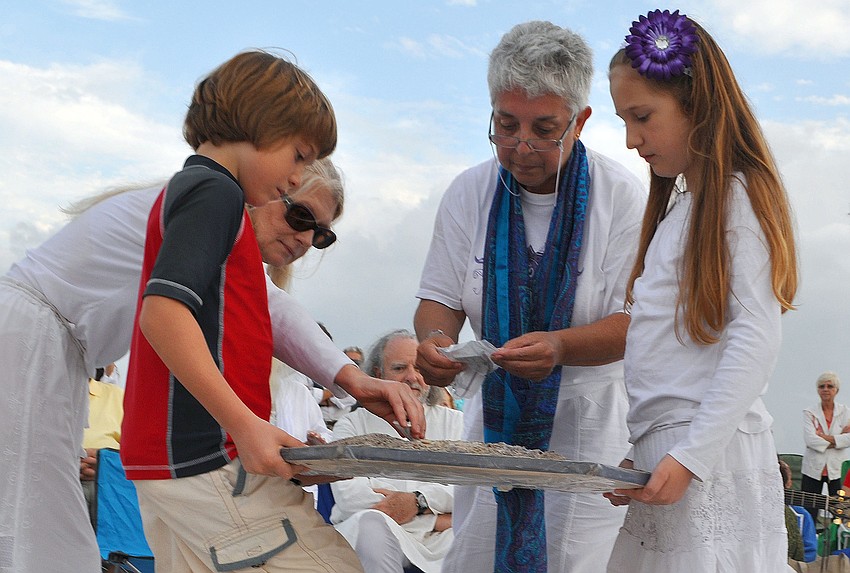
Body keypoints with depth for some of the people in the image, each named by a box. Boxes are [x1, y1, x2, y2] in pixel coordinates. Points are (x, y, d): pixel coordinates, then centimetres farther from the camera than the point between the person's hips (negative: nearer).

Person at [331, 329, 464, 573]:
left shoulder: (454, 422, 20)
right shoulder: (353, 425, 13)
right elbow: (349, 495, -6)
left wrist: (418, 501, -16)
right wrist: (435, 519, -10)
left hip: (439, 539, 0)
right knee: (371, 522, -36)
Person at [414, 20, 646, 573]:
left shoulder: (621, 196, -11)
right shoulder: (470, 193, 0)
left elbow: (633, 322, -14)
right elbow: (441, 298, 2)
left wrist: (559, 347, -33)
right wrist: (436, 339, -22)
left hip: (589, 422, -3)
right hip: (495, 420, 3)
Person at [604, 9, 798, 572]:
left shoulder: (737, 196, -5)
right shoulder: (679, 206, 20)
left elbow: (757, 337, -15)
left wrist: (690, 456, -20)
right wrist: (643, 456, 13)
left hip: (712, 459, -8)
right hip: (665, 453, 8)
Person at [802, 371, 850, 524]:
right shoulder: (809, 413, 3)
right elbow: (809, 439, -12)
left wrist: (824, 437, -14)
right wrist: (837, 439, -13)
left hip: (837, 470, 1)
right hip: (813, 469, -1)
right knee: (809, 514, -2)